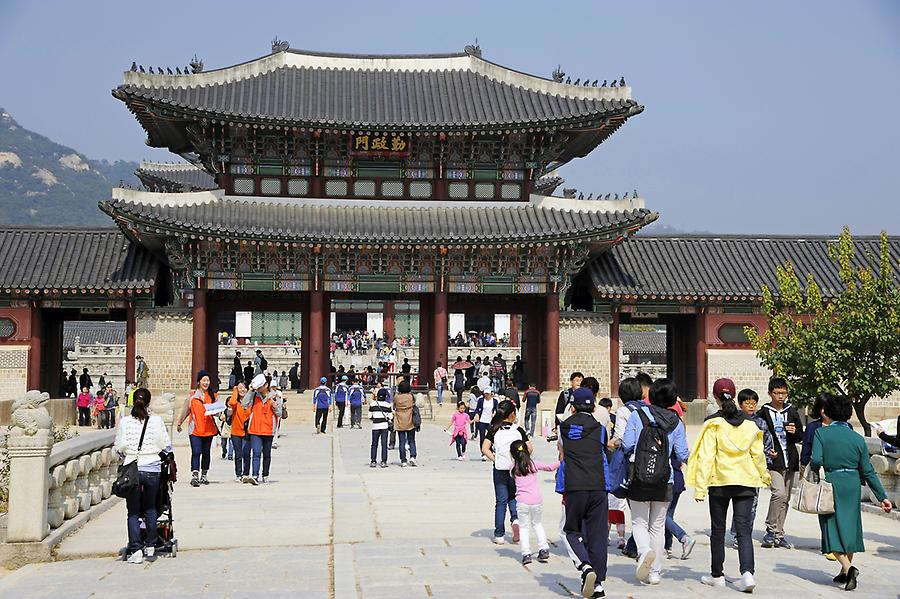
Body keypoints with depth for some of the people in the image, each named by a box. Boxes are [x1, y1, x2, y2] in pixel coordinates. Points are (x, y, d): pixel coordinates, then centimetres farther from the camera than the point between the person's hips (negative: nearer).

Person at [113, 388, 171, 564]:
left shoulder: (124, 422, -4)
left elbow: (118, 447, 1)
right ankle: (150, 547, 22)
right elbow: (166, 446, 1)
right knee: (150, 509, 18)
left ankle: (136, 550, -1)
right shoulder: (156, 421, -5)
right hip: (152, 469, 1)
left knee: (133, 511, 6)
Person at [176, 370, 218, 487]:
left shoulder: (212, 395, 10)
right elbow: (185, 411, 13)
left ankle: (204, 475, 23)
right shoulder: (192, 395, 4)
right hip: (195, 429, -2)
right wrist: (179, 424, 21)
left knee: (206, 453, 11)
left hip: (208, 429, 3)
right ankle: (194, 476, -18)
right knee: (196, 452, -14)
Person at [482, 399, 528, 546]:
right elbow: (530, 449, -6)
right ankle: (516, 519, -7)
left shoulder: (494, 430, -2)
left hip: (500, 469, 0)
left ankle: (499, 535, 8)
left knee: (501, 501, 7)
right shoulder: (519, 430, -1)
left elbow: (485, 449, -12)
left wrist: (495, 460, -5)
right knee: (513, 497, 21)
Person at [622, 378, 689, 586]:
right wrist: (688, 458, 25)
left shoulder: (638, 415, -5)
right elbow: (683, 454, 1)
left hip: (639, 481, -2)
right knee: (658, 526, 12)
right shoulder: (676, 422, -1)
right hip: (665, 482, 2)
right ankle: (655, 572, 12)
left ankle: (645, 550, -19)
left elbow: (627, 446, -7)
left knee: (639, 522, 10)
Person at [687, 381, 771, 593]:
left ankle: (717, 575, 18)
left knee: (718, 530, 10)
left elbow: (706, 456, -12)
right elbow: (758, 454, 14)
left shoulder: (713, 423, -7)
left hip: (720, 482, -3)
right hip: (746, 483, 3)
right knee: (744, 529, 2)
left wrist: (700, 486, -11)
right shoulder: (749, 424, 5)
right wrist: (764, 476, 31)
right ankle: (747, 573, -14)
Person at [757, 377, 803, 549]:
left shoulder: (792, 411, 10)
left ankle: (778, 535, 17)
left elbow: (801, 437, 15)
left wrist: (795, 432, -7)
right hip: (773, 460, -5)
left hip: (790, 461, 5)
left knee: (785, 499, 8)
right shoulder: (764, 413, -3)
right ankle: (771, 530, -5)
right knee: (779, 493, -20)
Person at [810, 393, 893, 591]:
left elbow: (816, 460, -19)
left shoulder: (821, 433, -6)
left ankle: (848, 567, -17)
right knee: (849, 526, 17)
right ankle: (845, 572, 24)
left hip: (830, 485, -4)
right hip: (852, 486, 4)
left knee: (832, 528, 2)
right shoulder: (858, 438, 5)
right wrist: (882, 497, 9)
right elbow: (868, 471, 4)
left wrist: (813, 470, 4)